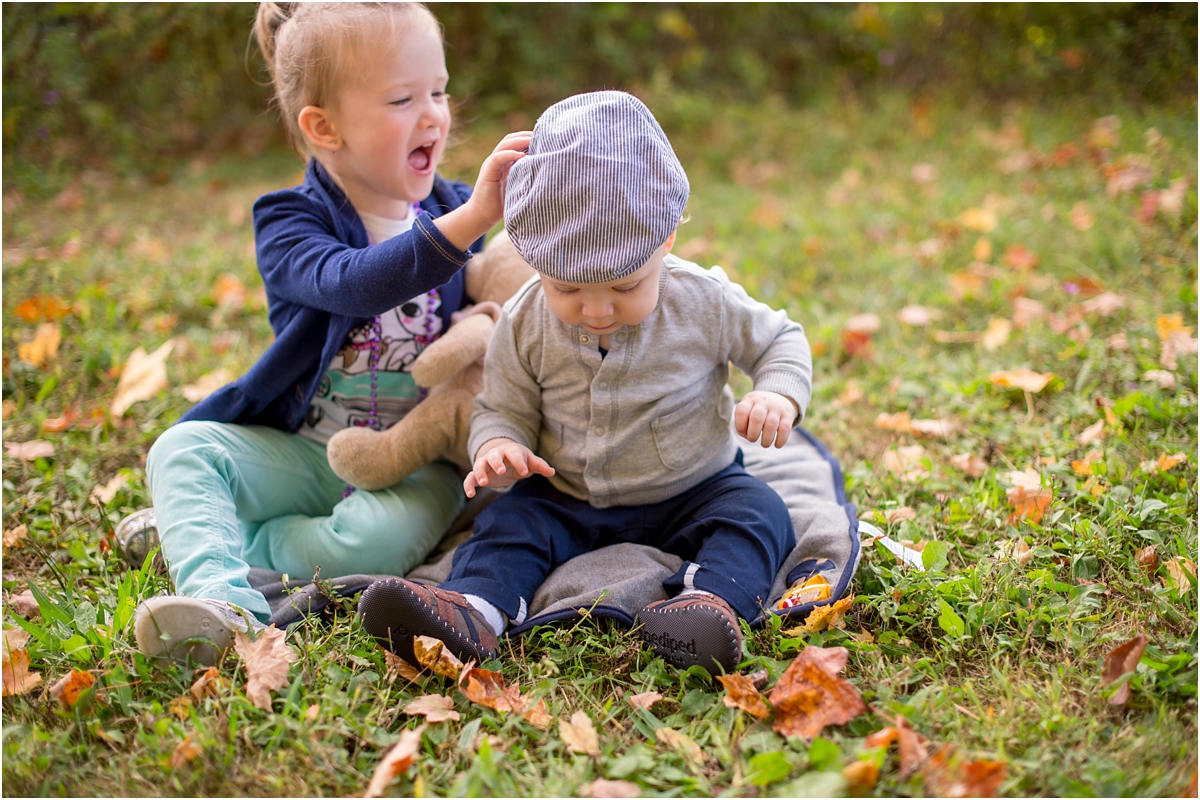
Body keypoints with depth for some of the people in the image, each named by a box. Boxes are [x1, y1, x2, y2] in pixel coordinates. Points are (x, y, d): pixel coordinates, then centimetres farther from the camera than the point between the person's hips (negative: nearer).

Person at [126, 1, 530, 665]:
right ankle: (223, 598, -40)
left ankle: (199, 536, -15)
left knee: (385, 536, -32)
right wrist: (470, 220, -43)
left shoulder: (457, 213, 5)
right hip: (303, 451, 0)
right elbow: (352, 284, -32)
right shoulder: (291, 225, -8)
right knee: (182, 448, -22)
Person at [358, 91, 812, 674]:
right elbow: (503, 408, 1)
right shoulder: (525, 324, -10)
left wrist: (778, 394, -21)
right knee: (509, 521, -21)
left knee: (757, 512, -25)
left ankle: (713, 598, -48)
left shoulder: (703, 303, -14)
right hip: (569, 503, 1)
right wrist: (498, 446, -23)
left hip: (691, 494, -1)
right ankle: (473, 609, -44)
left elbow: (779, 339, 1)